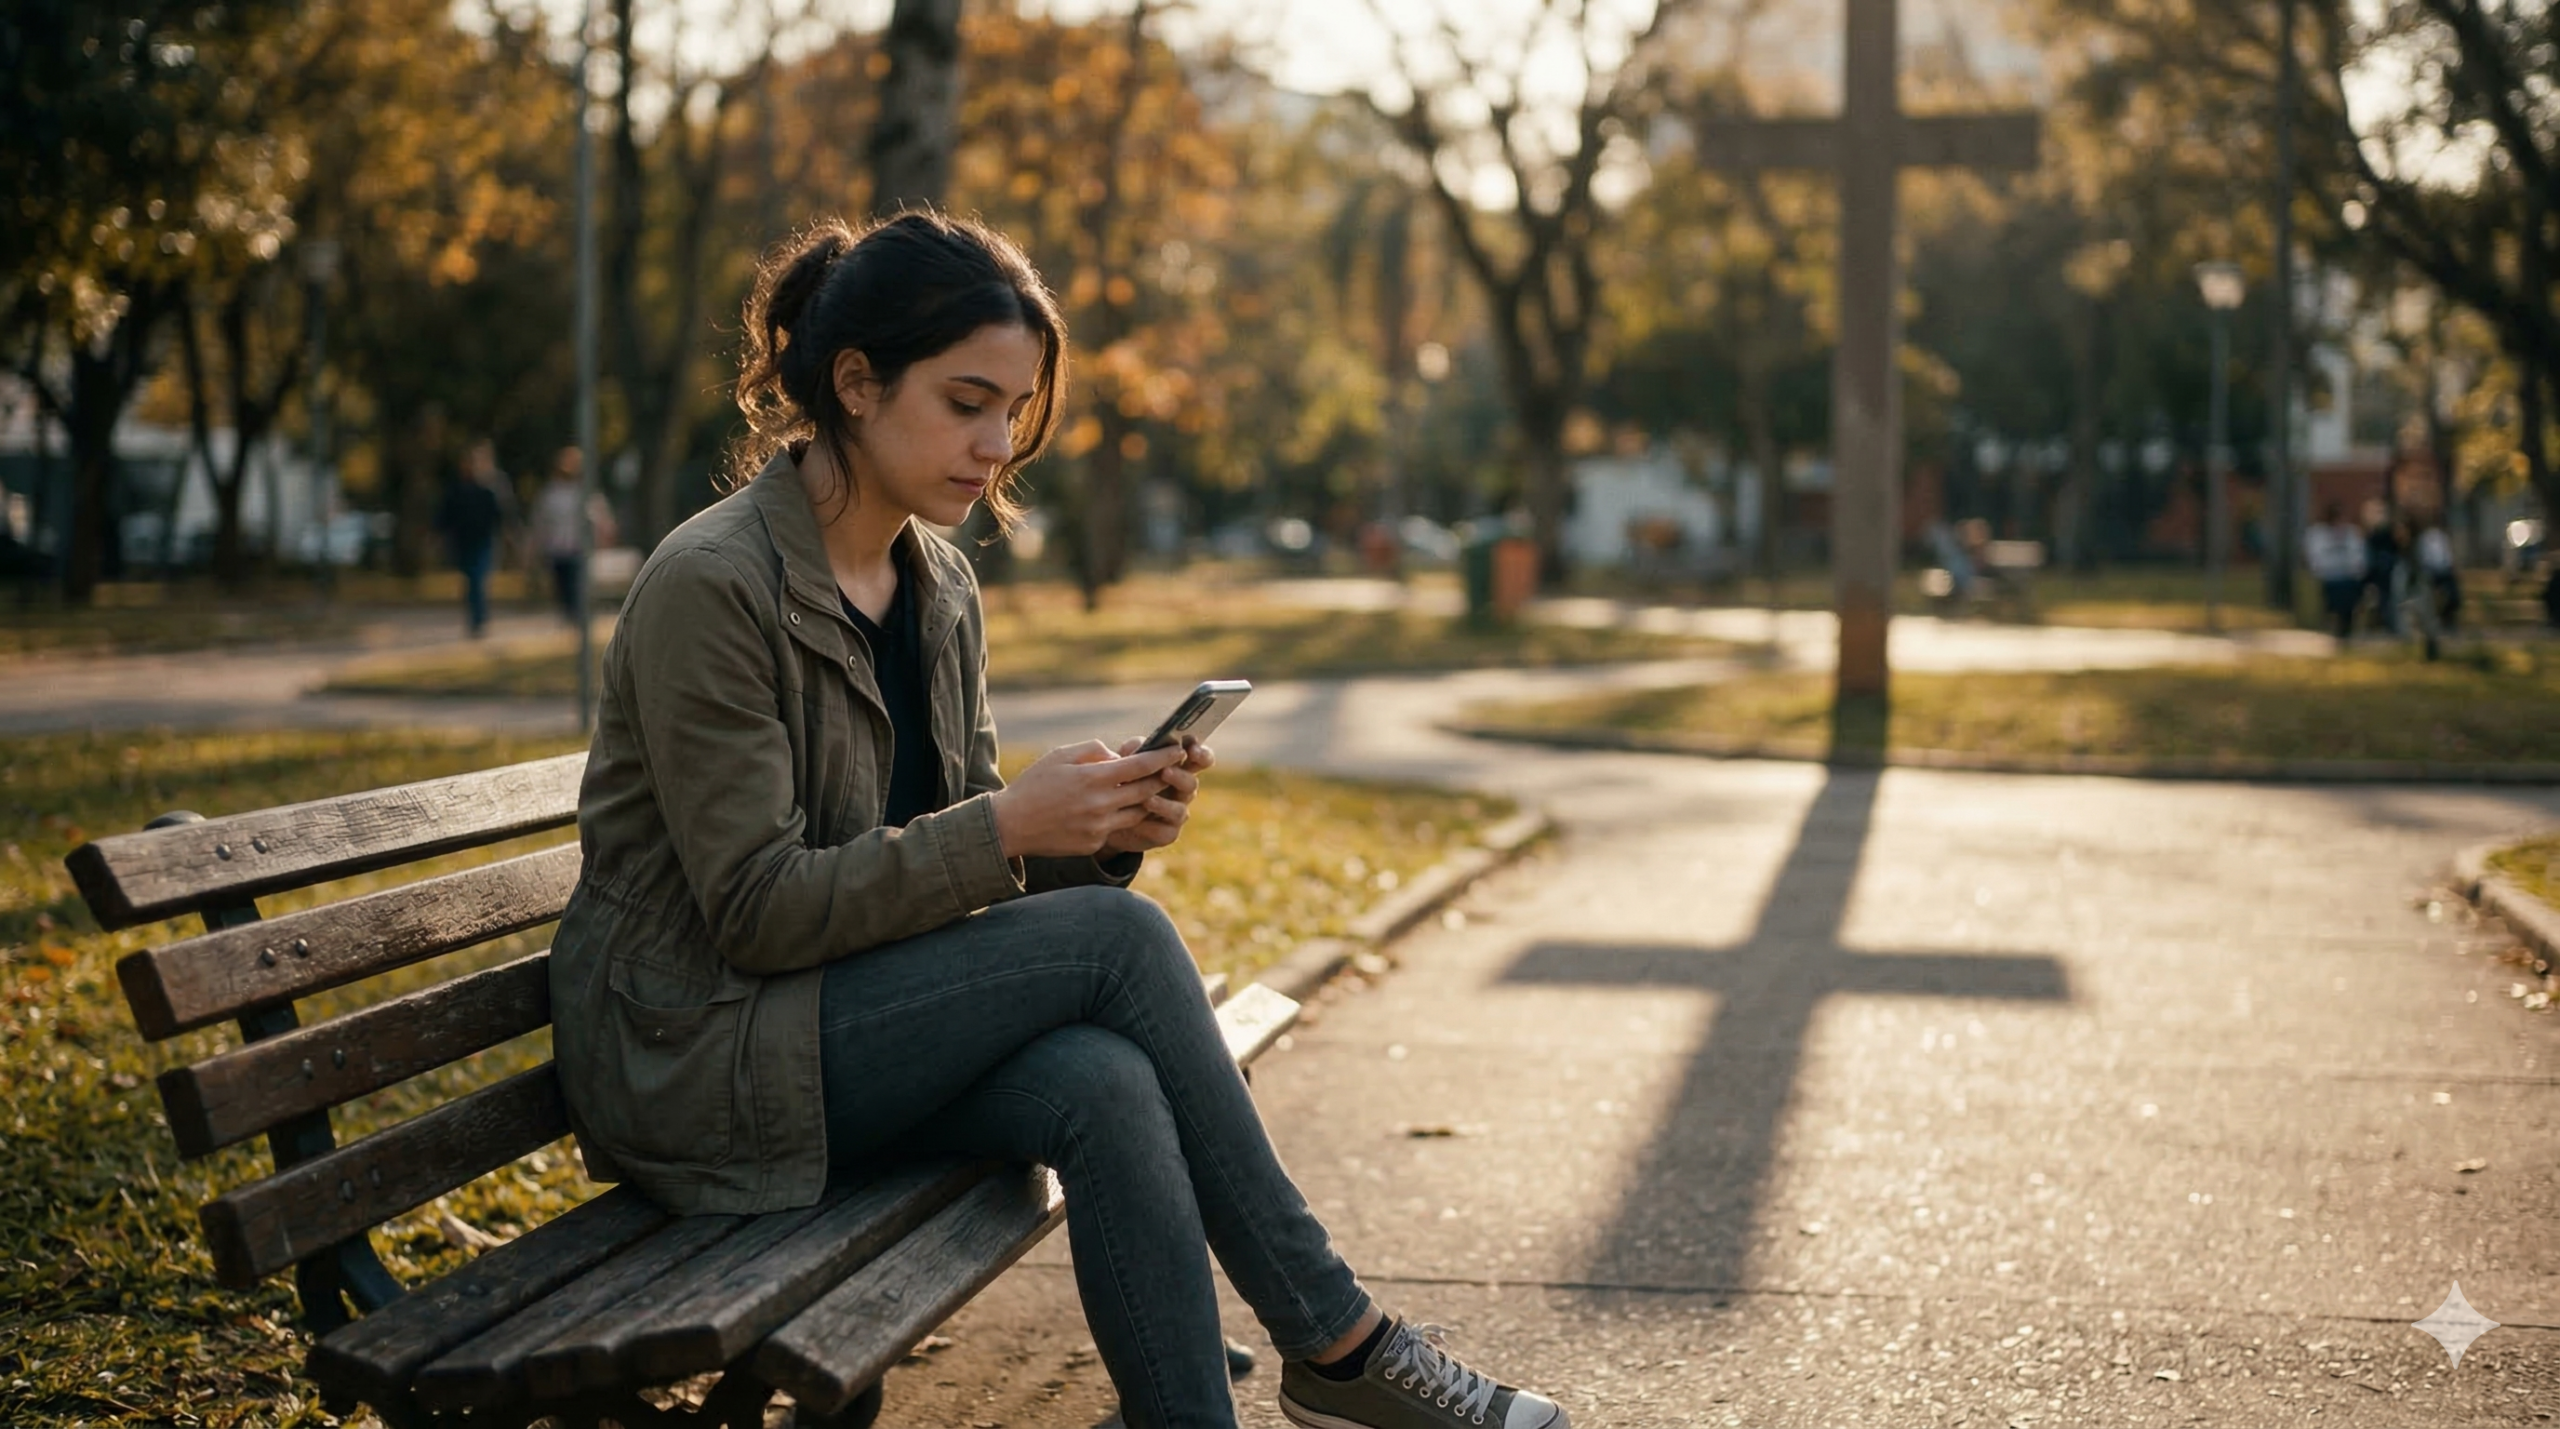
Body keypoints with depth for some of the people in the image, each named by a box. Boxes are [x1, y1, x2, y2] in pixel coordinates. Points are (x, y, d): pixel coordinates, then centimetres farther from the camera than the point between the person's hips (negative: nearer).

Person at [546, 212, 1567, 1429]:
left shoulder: (939, 591, 8)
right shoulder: (710, 587, -16)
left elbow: (953, 867, 10)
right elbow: (756, 910, -19)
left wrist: (1096, 831, -10)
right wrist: (1009, 824, -24)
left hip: (858, 1029, 7)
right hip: (692, 1055, -7)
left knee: (1106, 1088, -26)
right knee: (1119, 941, -21)